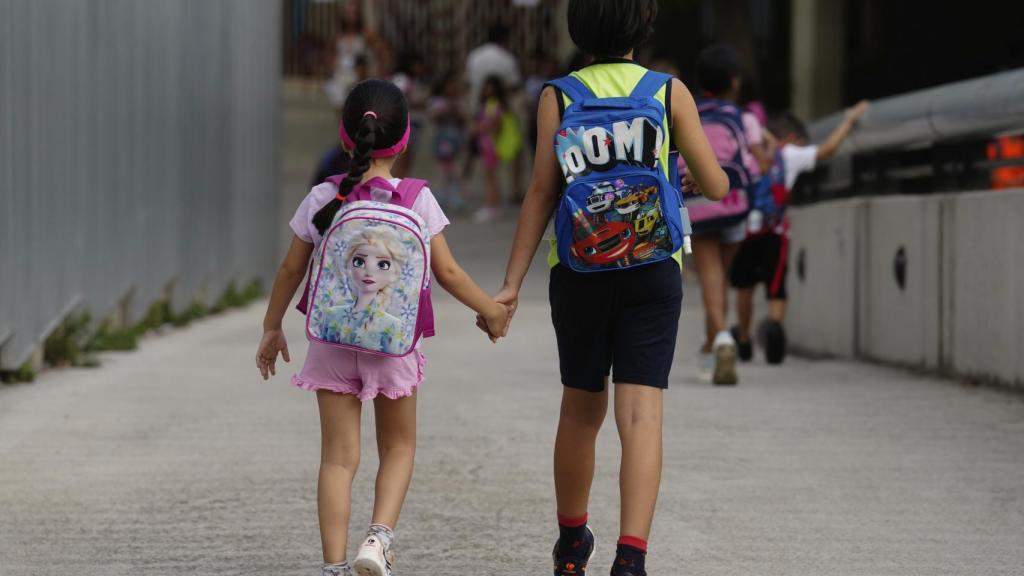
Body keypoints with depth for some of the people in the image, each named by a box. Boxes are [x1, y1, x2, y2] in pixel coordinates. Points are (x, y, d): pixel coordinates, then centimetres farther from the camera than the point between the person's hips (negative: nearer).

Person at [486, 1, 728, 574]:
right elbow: (716, 186, 3)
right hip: (652, 270, -2)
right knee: (641, 414, -7)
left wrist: (512, 283, -3)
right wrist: (701, 168, 27)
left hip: (578, 269, 2)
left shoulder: (559, 96, 2)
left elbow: (542, 193, -4)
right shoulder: (670, 92, 0)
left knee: (581, 410, 17)